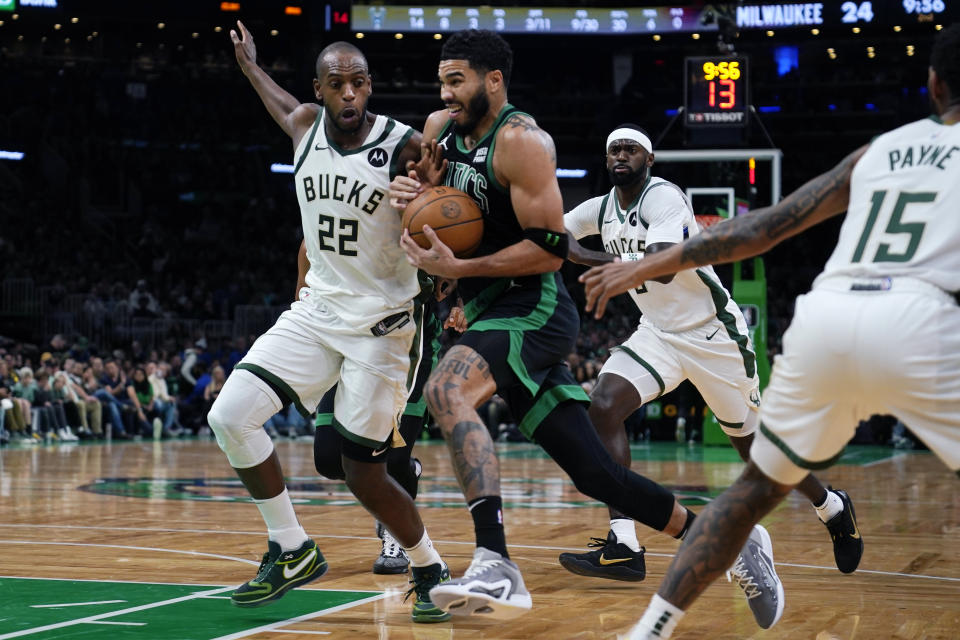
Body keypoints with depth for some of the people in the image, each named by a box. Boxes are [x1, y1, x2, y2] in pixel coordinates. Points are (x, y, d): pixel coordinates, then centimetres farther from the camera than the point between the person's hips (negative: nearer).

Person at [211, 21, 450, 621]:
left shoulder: (406, 147, -15)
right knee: (231, 417, -9)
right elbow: (286, 107, 27)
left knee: (364, 472, -4)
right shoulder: (305, 126, 1)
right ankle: (293, 552, 7)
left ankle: (432, 571, 20)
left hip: (380, 323, -5)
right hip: (317, 309, 5)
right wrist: (249, 64, 41)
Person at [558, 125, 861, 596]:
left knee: (755, 445, 8)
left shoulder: (664, 198, -22)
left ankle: (833, 509, 36)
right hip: (659, 332, 6)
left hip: (713, 332, -6)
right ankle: (623, 545, -21)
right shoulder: (601, 209, 2)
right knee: (603, 407, -19)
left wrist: (585, 257, -39)